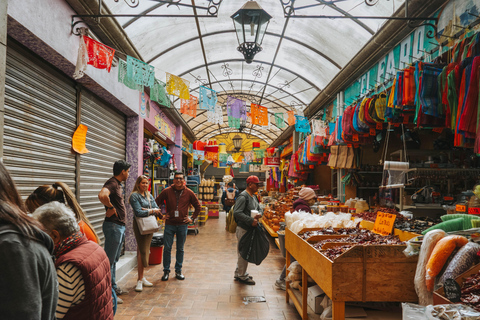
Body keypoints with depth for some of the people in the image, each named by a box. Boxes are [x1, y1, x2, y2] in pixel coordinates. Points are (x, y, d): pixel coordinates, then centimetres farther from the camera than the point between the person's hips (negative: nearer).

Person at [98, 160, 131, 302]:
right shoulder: (112, 183, -17)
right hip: (113, 225, -10)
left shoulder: (119, 185, 14)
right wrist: (111, 208, -22)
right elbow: (102, 195, -38)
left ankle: (114, 287, 31)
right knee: (110, 260, -2)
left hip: (120, 226, 10)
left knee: (114, 259, 19)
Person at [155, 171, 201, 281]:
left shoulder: (189, 193, 1)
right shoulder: (167, 191, -1)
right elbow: (156, 203, 8)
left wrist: (192, 218, 5)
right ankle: (166, 271, 14)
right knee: (167, 248, 1)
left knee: (180, 249, 9)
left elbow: (198, 206, 11)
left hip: (183, 225, 1)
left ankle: (178, 271, 21)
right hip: (169, 224, -1)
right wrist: (161, 215, 2)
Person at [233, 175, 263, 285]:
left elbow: (258, 209, 21)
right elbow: (237, 212, -26)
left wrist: (258, 215, -3)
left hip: (250, 228, 9)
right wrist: (251, 220, -27)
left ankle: (238, 273, 31)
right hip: (243, 229, -9)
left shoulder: (254, 196, 13)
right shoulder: (243, 196, -17)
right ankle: (242, 276, 15)